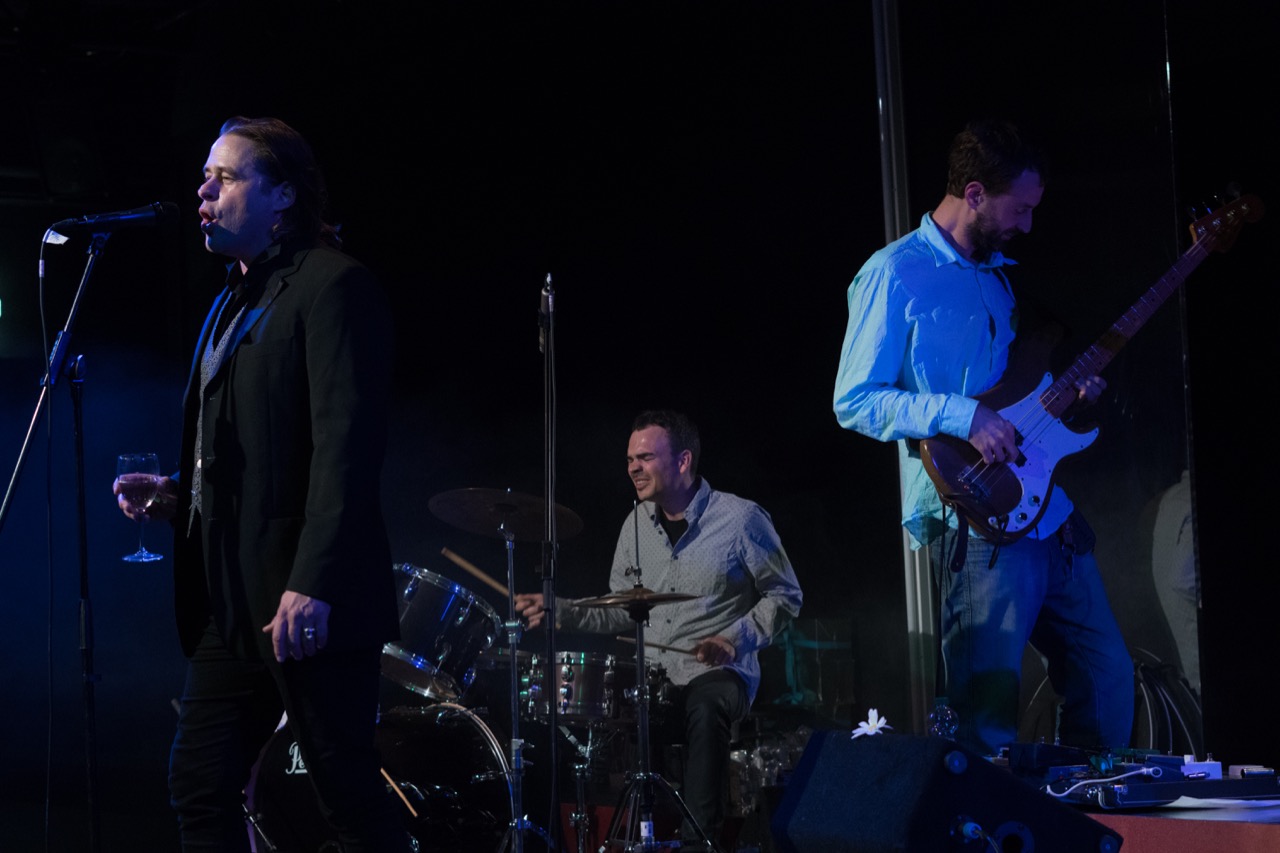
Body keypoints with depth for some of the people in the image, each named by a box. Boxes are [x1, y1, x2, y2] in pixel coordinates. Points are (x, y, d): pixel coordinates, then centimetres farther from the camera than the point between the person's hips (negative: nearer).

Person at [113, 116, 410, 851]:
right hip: (234, 600, 9)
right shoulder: (235, 301, 20)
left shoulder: (333, 286, -9)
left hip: (307, 604, -9)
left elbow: (347, 443, -19)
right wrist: (179, 495, 9)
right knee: (201, 789, 8)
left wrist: (312, 584, -25)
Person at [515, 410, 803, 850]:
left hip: (718, 674, -5)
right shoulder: (637, 524, 10)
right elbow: (622, 613, 14)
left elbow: (784, 596, -1)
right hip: (650, 675, 5)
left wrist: (736, 639, -16)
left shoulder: (739, 518, -7)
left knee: (705, 712, -38)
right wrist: (559, 610, -2)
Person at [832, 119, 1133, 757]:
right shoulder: (895, 274, -9)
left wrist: (1065, 390, 9)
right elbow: (853, 401, -13)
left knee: (1107, 678, 12)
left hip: (1048, 514, 9)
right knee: (989, 718, -9)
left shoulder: (993, 273, 18)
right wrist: (961, 416, -21)